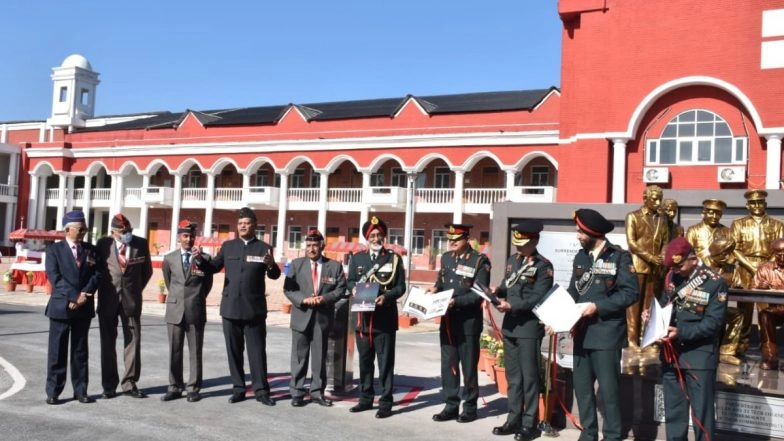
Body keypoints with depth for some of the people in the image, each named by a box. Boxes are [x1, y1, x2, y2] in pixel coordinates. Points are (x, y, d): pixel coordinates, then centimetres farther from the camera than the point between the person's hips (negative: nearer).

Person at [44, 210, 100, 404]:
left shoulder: (90, 250, 10)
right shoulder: (54, 249, 1)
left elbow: (97, 274, 3)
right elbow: (55, 277, -9)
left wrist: (85, 294, -13)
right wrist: (74, 297, -16)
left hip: (84, 308, 3)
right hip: (61, 306, -3)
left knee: (80, 351, 8)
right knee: (57, 351, 2)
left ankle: (80, 391, 14)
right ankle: (53, 392, 10)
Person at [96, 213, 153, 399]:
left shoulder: (141, 244, 0)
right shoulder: (103, 244, -2)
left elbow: (147, 270, 10)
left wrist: (137, 290, 8)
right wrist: (102, 289, 6)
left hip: (131, 299, 0)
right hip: (108, 299, 0)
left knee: (133, 341, 2)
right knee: (108, 343, 6)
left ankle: (129, 383, 11)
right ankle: (109, 385, 15)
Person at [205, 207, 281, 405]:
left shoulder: (263, 248, 0)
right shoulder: (228, 246, 9)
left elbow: (275, 275, -2)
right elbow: (214, 267, 6)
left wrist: (271, 265, -25)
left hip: (254, 308, -3)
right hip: (231, 307, 3)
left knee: (257, 351, 2)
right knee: (234, 351, 9)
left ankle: (261, 390, 8)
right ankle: (238, 389, 19)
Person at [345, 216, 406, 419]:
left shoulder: (394, 259, 3)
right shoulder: (357, 258, 11)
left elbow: (401, 287, -1)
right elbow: (350, 281, 12)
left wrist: (386, 297, -19)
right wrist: (354, 289, -11)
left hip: (385, 318, -3)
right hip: (362, 317, 3)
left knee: (385, 361, 0)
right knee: (365, 360, 12)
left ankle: (385, 402, 6)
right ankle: (366, 398, 23)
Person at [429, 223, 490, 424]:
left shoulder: (479, 260, -9)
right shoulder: (446, 258, 10)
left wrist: (457, 301, -25)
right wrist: (435, 289, -3)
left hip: (468, 322, -6)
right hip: (447, 320, 6)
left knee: (468, 365, 5)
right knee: (448, 364, 9)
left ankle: (470, 407, 16)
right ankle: (451, 405, 19)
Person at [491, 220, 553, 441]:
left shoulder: (543, 266, -9)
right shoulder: (512, 261, 13)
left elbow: (537, 299, -16)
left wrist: (511, 305, -23)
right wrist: (497, 291, -3)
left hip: (529, 327, -7)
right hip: (509, 325, 7)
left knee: (529, 376, 0)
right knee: (512, 376, 12)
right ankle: (514, 420, 21)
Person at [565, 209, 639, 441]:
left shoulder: (619, 256, -6)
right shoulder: (580, 257, 11)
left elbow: (631, 292, -12)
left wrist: (598, 306, -18)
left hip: (607, 334, -6)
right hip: (582, 332, 6)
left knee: (608, 388, 0)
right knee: (582, 386, 10)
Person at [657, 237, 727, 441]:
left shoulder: (715, 282, -10)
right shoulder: (671, 277, 6)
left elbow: (713, 322, -15)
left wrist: (681, 332, -24)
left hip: (699, 356, -5)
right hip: (671, 353, 5)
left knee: (701, 413, 3)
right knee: (673, 412, 15)